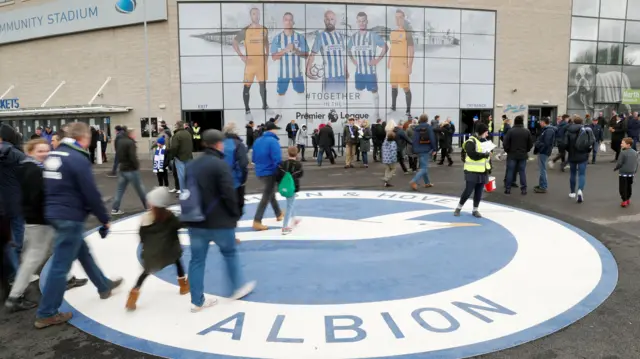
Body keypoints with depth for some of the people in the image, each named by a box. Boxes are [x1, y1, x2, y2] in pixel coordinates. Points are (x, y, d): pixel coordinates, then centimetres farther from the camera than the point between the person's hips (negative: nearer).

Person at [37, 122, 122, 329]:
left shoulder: (53, 155, 10)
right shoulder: (78, 159, -18)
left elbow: (51, 186, 17)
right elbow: (91, 194, -18)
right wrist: (104, 219, -7)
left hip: (54, 213, 10)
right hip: (70, 217, -10)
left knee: (83, 252, 23)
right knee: (60, 265, -1)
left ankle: (104, 286, 40)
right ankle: (46, 314, 7)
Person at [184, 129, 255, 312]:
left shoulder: (191, 165, 10)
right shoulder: (220, 165, -14)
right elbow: (229, 194, -20)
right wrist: (235, 214, -6)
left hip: (196, 221, 6)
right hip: (219, 221, -6)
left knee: (197, 259, 10)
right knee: (230, 253, 15)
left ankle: (197, 301, 16)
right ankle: (238, 286, 31)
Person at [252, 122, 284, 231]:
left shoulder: (257, 141, 7)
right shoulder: (273, 141, -17)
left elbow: (254, 158, 14)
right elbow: (277, 160, -24)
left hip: (260, 172, 8)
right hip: (270, 173, -8)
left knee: (271, 194, 24)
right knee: (266, 197, 0)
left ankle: (279, 214, 41)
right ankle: (257, 222, 0)